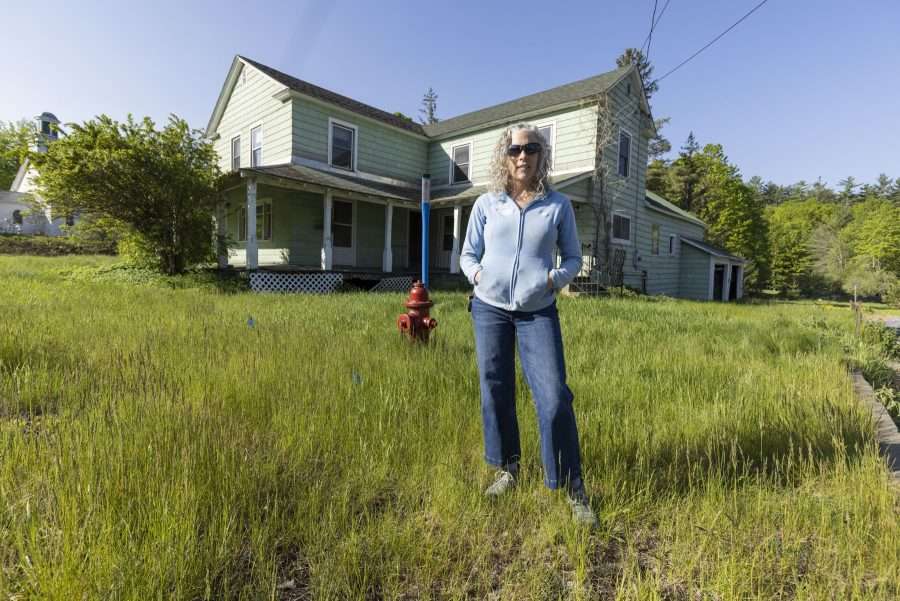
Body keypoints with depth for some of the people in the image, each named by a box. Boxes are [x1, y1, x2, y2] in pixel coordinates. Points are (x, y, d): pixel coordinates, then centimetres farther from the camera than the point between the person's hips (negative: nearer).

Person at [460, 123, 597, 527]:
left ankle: (573, 490, 9)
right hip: (490, 308, 2)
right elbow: (468, 254, 12)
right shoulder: (486, 204, 5)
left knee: (554, 398, -7)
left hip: (538, 313, -1)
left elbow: (573, 257, 10)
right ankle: (507, 469, 29)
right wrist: (478, 274, -8)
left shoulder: (558, 205, 3)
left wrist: (556, 278, -10)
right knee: (496, 391, 8)